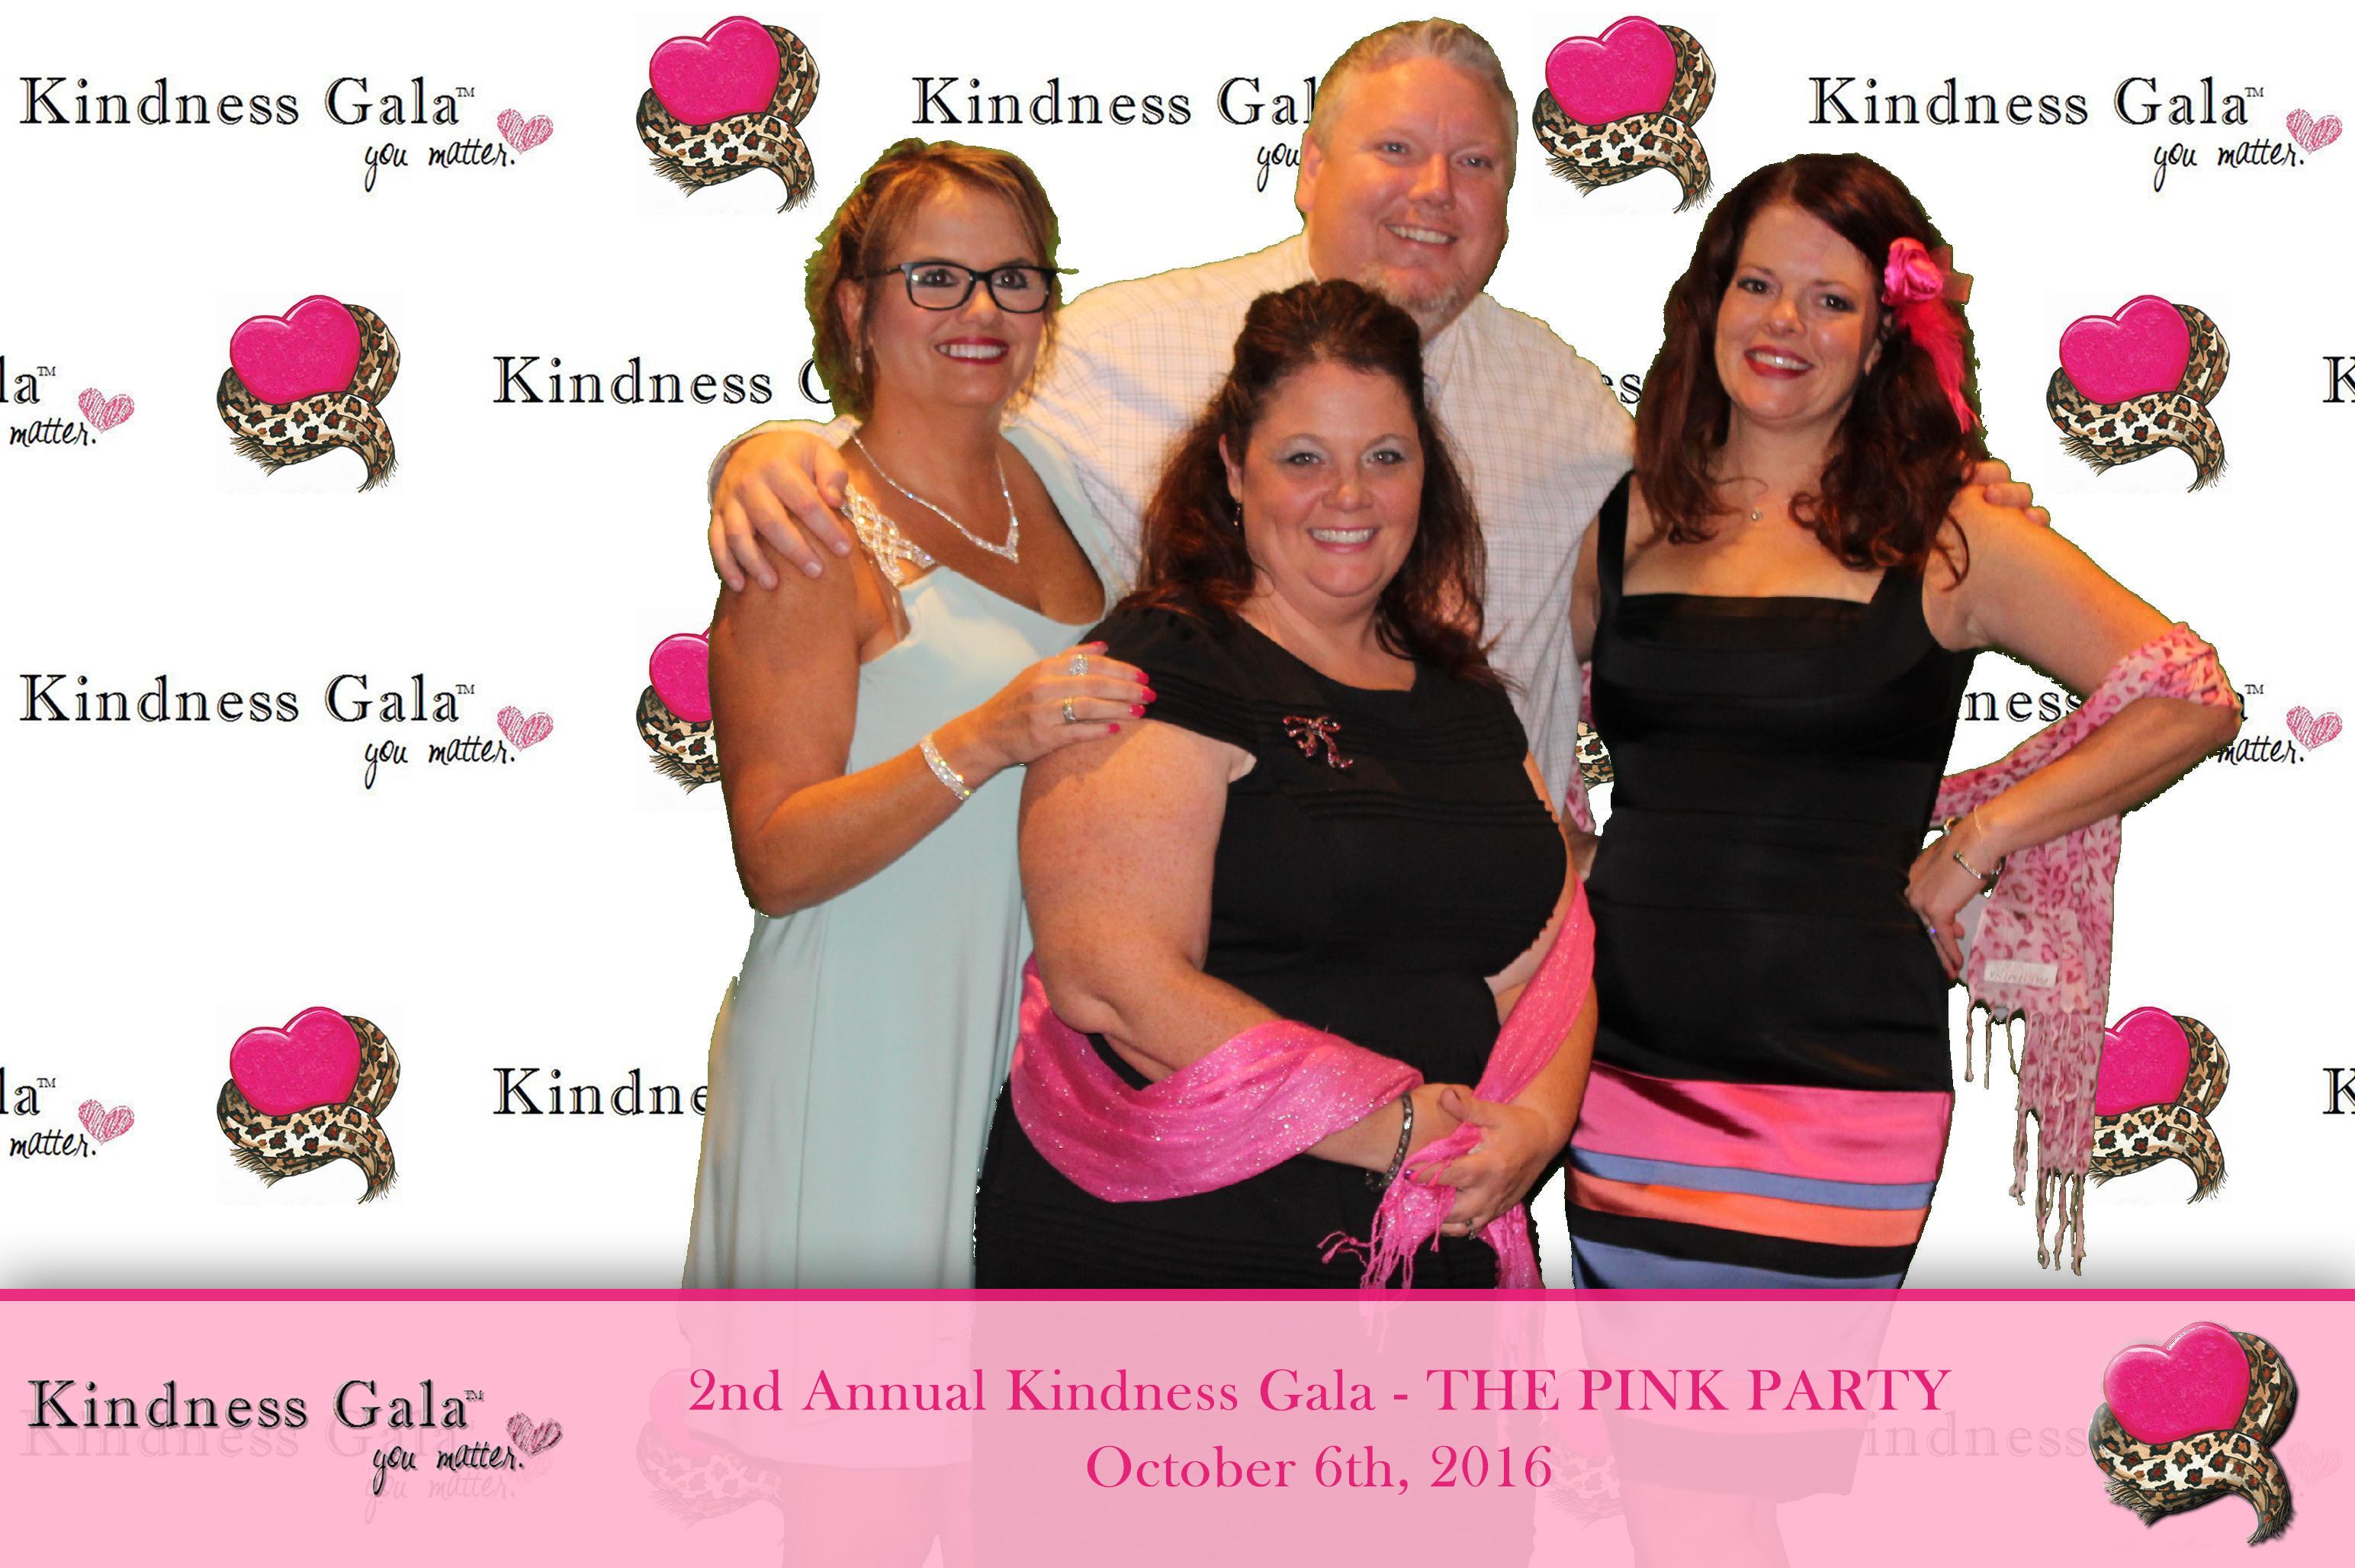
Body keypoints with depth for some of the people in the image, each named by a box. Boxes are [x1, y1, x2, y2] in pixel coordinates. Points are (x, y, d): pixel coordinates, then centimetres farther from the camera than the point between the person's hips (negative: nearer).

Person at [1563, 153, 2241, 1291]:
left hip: (1839, 1083, -3)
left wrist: (1972, 845, -6)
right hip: (1622, 1064, 3)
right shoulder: (1629, 524, 9)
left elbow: (2193, 701, -3)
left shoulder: (1944, 539, 0)